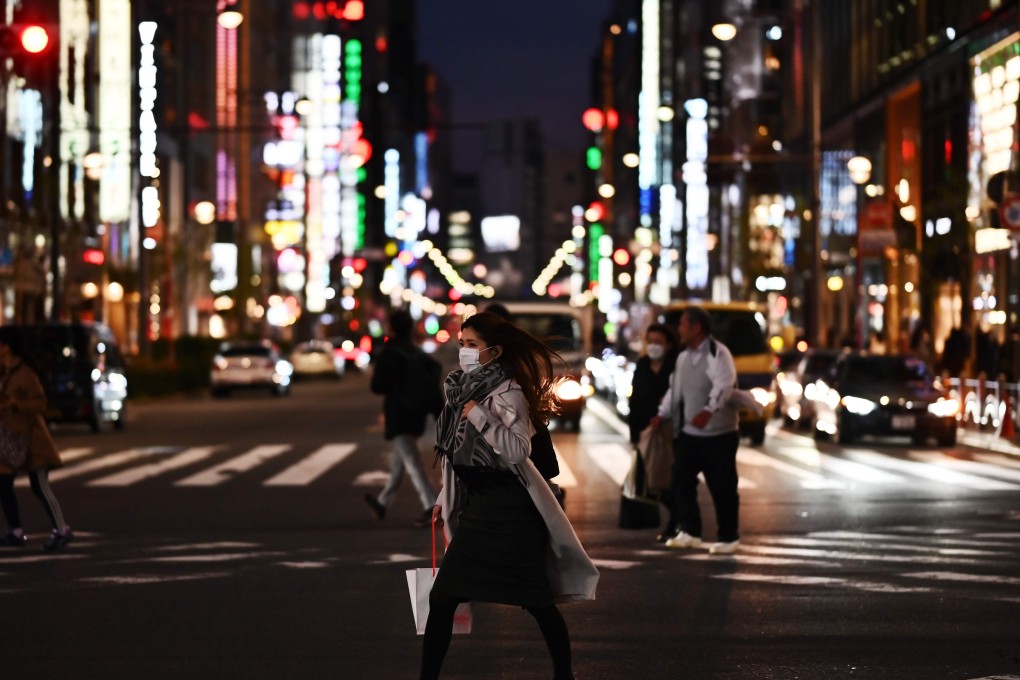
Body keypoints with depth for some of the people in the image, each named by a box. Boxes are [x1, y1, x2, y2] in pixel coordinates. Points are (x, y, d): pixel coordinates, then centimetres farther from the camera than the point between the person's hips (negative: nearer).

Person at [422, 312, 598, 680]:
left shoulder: (507, 392, -13)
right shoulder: (463, 389, 10)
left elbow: (517, 450, -24)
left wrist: (479, 416, -25)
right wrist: (445, 497, 22)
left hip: (508, 505, -8)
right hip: (478, 504, 8)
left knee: (536, 600, -1)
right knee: (443, 597, 2)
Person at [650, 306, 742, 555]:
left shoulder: (717, 354, -15)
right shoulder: (684, 356, 13)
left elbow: (724, 385, -29)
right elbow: (674, 388, 22)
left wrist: (708, 411, -43)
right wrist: (662, 413, 15)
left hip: (718, 433, -8)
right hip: (687, 432, 8)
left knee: (722, 487, -2)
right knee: (681, 480, 4)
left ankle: (728, 537, 7)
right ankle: (689, 531, 14)